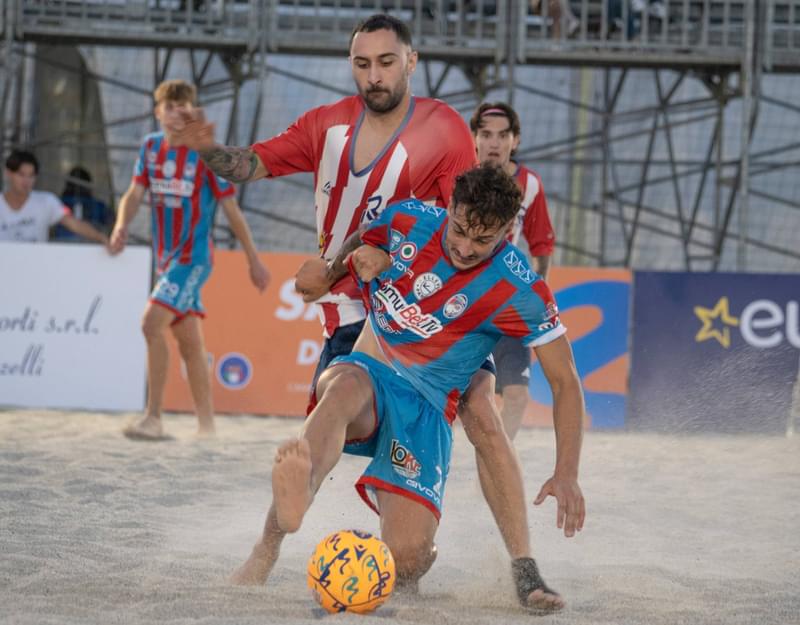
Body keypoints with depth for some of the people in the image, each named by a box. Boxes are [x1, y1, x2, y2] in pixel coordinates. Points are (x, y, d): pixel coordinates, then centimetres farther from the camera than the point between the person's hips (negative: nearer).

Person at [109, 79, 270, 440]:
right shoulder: (151, 147, 6)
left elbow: (231, 210, -5)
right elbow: (134, 194, 5)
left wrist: (254, 261, 0)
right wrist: (121, 227, -17)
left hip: (193, 258, -6)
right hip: (166, 258, 6)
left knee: (152, 324, -21)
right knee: (190, 342, 11)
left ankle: (153, 417, -18)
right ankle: (206, 426, 18)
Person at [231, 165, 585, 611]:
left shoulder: (520, 293, -12)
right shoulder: (406, 221, -2)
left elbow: (565, 382, -5)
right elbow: (347, 256, 21)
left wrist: (566, 474, -13)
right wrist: (360, 259, -4)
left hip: (427, 409, -1)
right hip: (368, 374, 2)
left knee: (406, 560, -19)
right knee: (344, 390, -40)